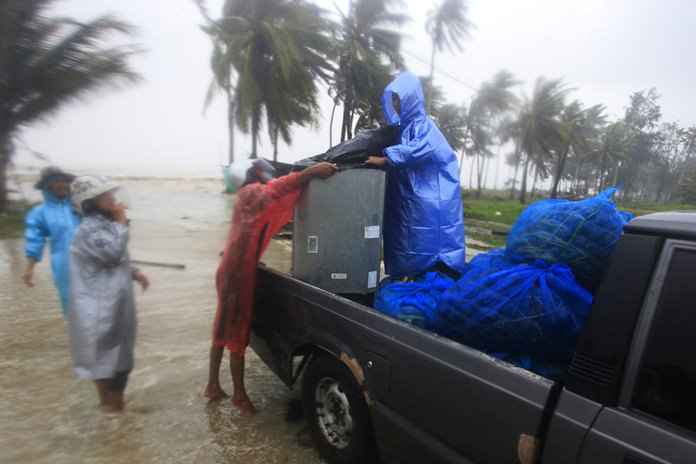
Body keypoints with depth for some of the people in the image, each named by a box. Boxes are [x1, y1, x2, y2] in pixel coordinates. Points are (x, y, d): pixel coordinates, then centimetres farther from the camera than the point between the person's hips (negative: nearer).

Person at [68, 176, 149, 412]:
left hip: (111, 303, 10)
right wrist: (121, 223, -20)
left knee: (104, 355, 21)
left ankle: (106, 401, 35)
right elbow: (114, 252, -30)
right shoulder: (89, 230, -19)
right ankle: (116, 406, 13)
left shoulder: (103, 225, 13)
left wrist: (133, 273, 7)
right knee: (116, 357, 0)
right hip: (102, 306, -10)